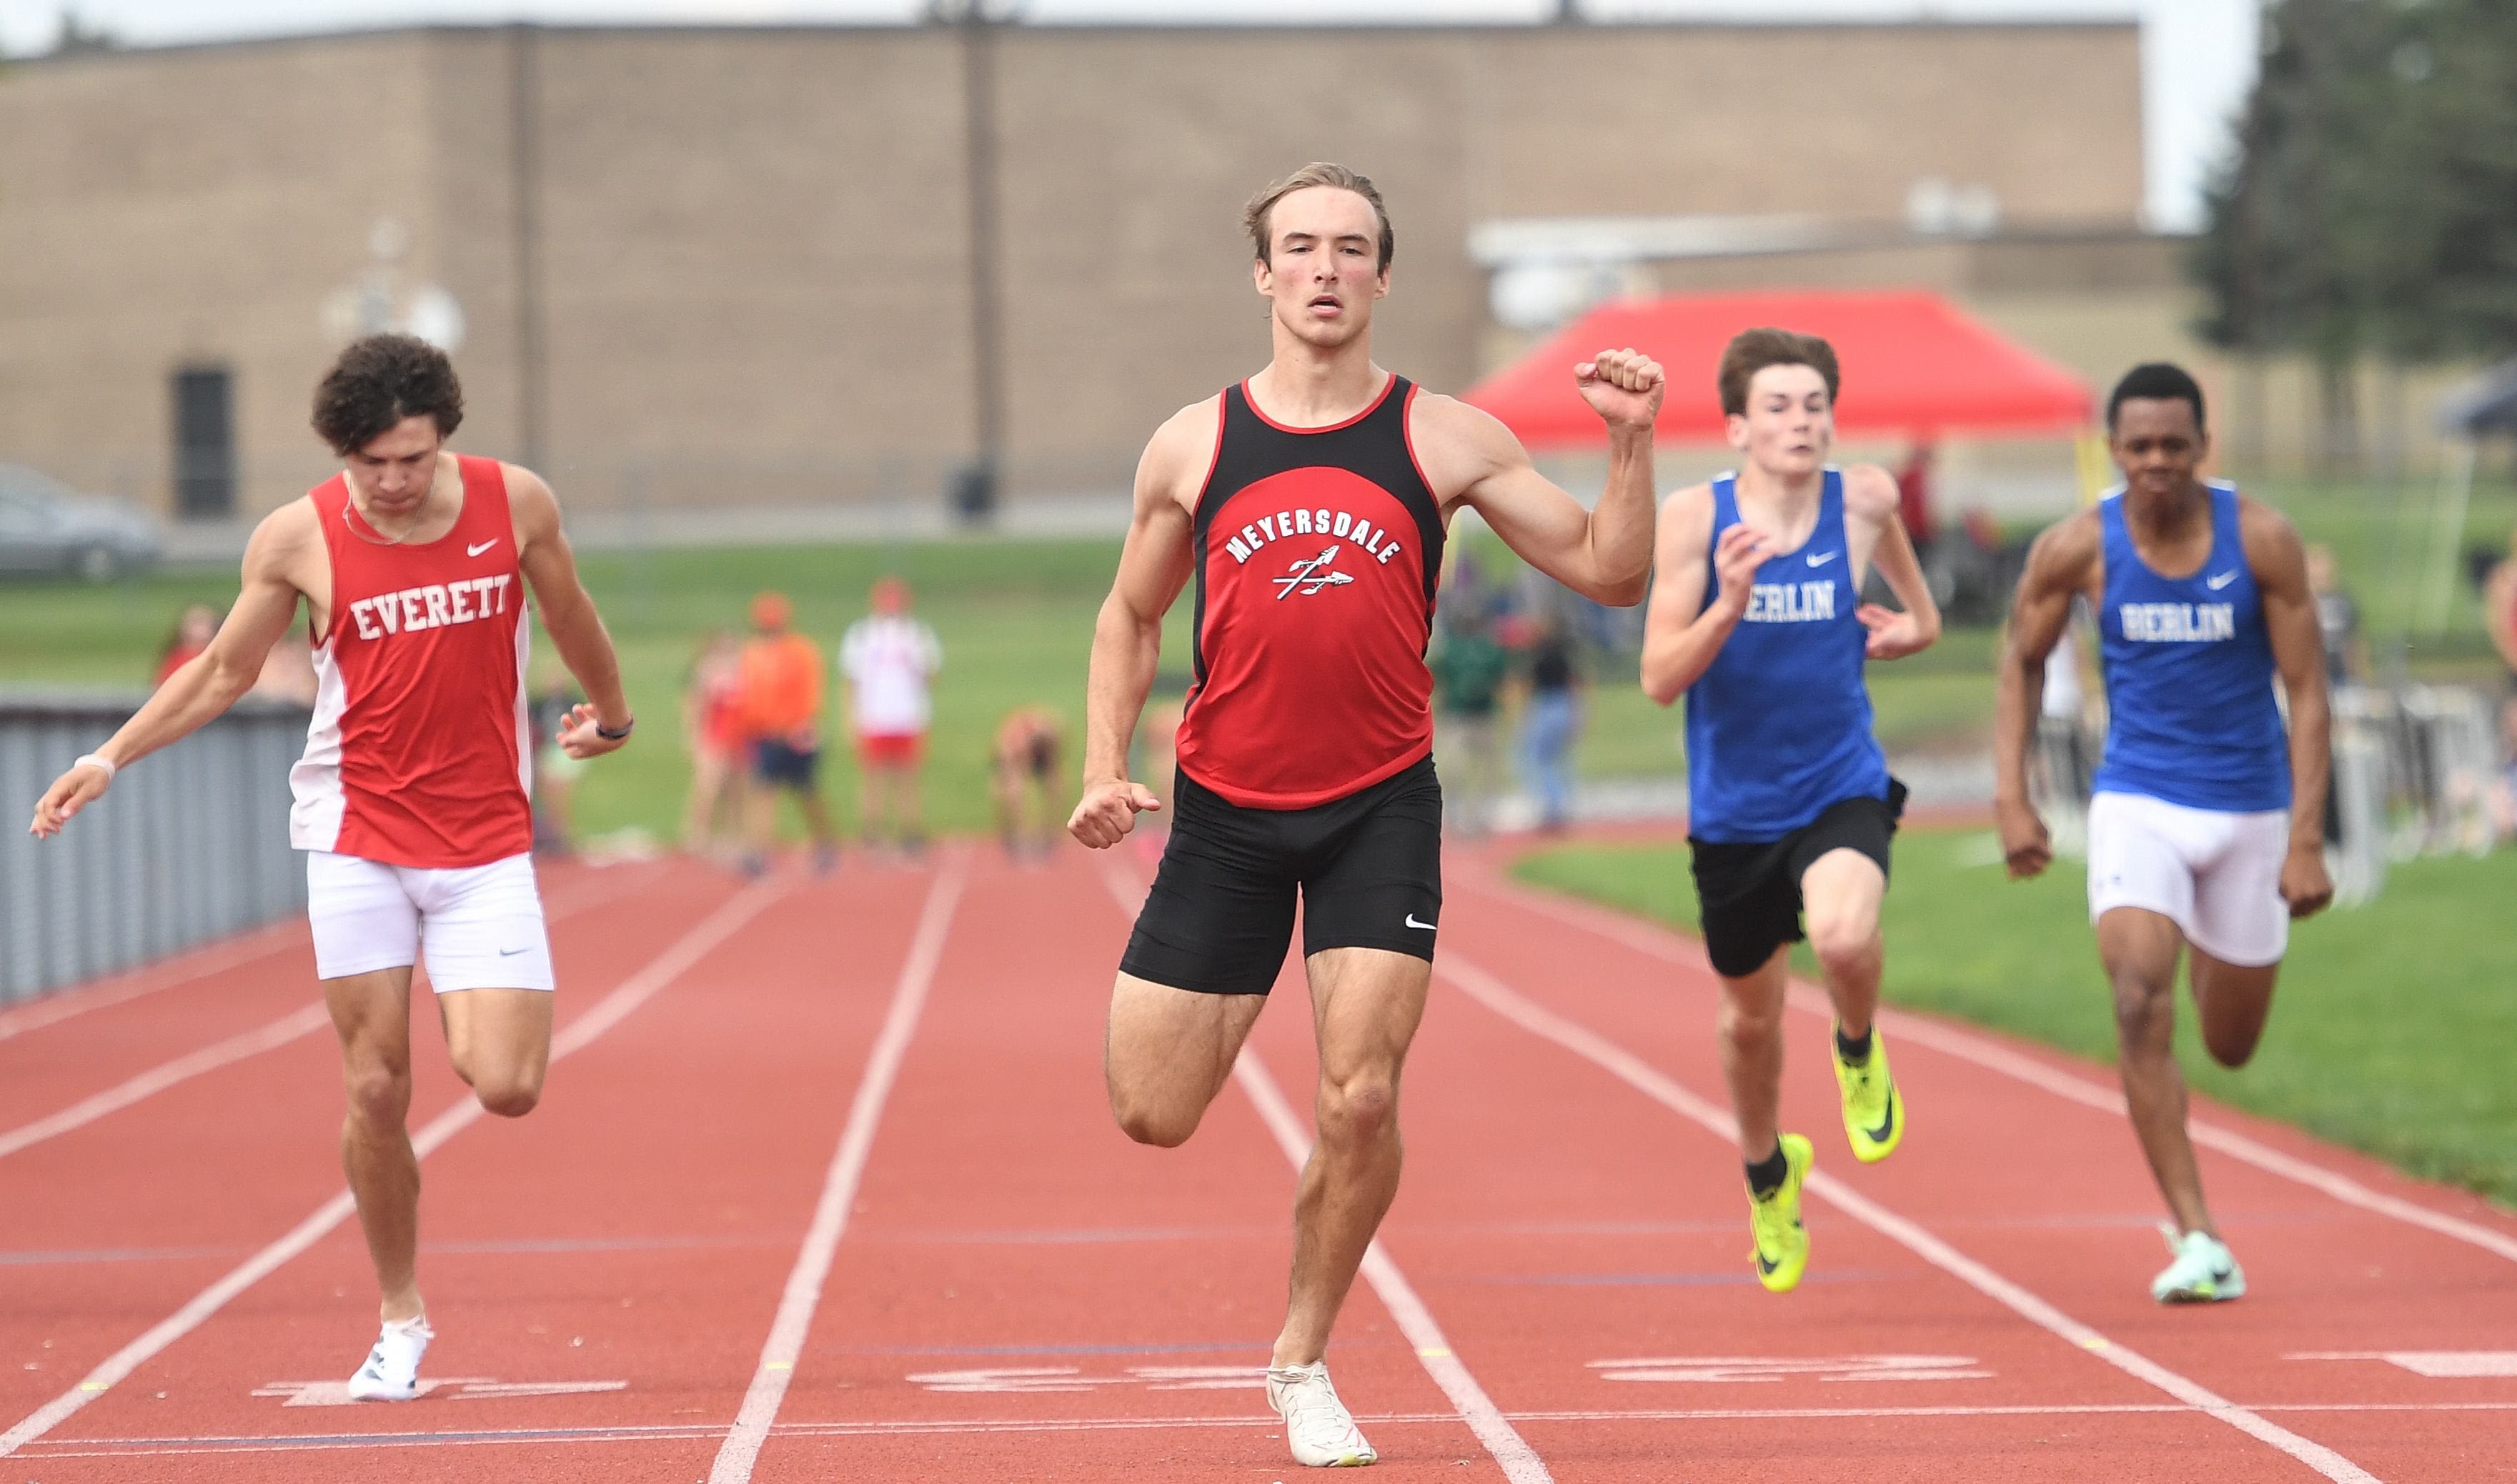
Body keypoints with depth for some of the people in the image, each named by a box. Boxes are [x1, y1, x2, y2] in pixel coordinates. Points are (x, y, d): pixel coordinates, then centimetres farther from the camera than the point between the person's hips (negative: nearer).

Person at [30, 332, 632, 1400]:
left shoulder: (515, 503, -4)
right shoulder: (296, 540, -6)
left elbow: (569, 615, 16)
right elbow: (224, 671, 9)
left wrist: (611, 711, 32)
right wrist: (109, 759, 2)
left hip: (486, 842, 0)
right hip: (357, 838, 0)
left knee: (504, 1088, -13)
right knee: (375, 1090, -1)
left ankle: (473, 1026, 24)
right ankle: (400, 1320, 14)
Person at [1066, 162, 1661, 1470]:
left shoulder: (1444, 441, -1)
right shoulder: (1191, 448, 1)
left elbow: (1608, 571, 0)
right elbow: (1130, 617, 13)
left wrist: (1629, 442, -15)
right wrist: (1103, 769, 1)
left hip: (1380, 809, -1)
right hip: (1225, 810, 1)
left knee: (1360, 1103, -12)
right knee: (1152, 1117, -1)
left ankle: (1302, 1363, 10)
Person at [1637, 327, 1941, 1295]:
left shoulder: (1864, 499, -7)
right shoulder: (1695, 518, -11)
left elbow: (1919, 616, 19)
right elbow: (1660, 679, -15)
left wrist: (1910, 627, -1)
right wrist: (1730, 604, -29)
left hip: (1841, 789, -1)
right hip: (1733, 807, 1)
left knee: (1845, 937, -32)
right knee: (1751, 1014, 17)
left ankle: (1860, 1054, 5)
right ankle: (1768, 1172, 48)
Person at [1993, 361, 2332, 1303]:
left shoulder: (2262, 542, -12)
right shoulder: (2078, 549, -9)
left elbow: (2307, 692, -8)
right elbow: (2023, 662, 8)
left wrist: (2306, 841, -15)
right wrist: (2011, 799, 0)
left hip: (2249, 810, 1)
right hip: (2138, 806, 0)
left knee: (2231, 1047, 13)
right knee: (2141, 1007, -22)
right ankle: (2198, 1241, -20)